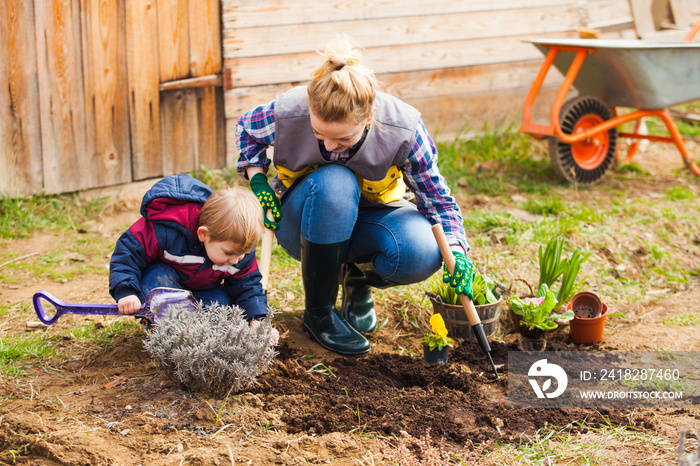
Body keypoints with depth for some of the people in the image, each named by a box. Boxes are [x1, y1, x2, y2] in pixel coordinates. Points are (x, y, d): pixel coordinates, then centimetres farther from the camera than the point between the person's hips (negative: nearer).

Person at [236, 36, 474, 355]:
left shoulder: (403, 129, -28)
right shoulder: (287, 113, -26)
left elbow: (437, 197, -15)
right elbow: (246, 128, 0)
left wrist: (455, 251, -31)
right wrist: (258, 180, -14)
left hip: (369, 215, 1)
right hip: (302, 220, 0)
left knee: (421, 253, -34)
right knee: (334, 183, -38)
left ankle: (358, 278, 5)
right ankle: (318, 313, -20)